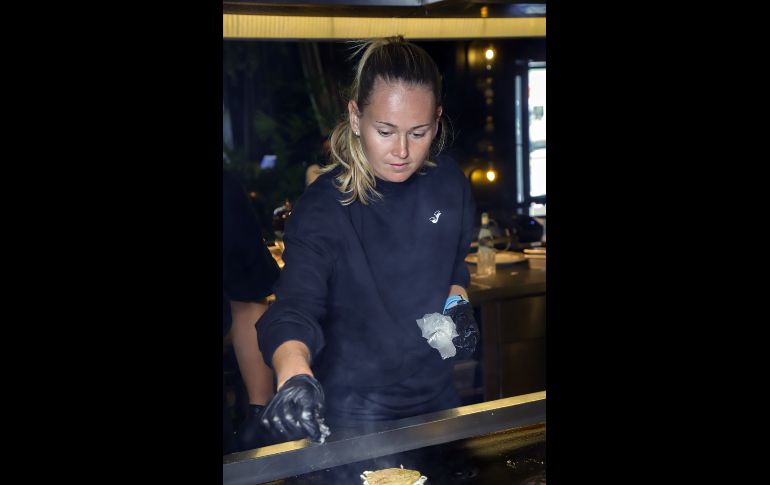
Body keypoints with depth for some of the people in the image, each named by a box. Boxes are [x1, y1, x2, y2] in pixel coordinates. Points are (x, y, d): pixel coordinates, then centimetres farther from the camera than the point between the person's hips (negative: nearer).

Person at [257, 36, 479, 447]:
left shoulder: (449, 183, -5)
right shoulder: (323, 206, -21)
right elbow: (295, 309, -32)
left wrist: (458, 302, -6)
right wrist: (294, 373, -52)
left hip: (436, 395, 5)